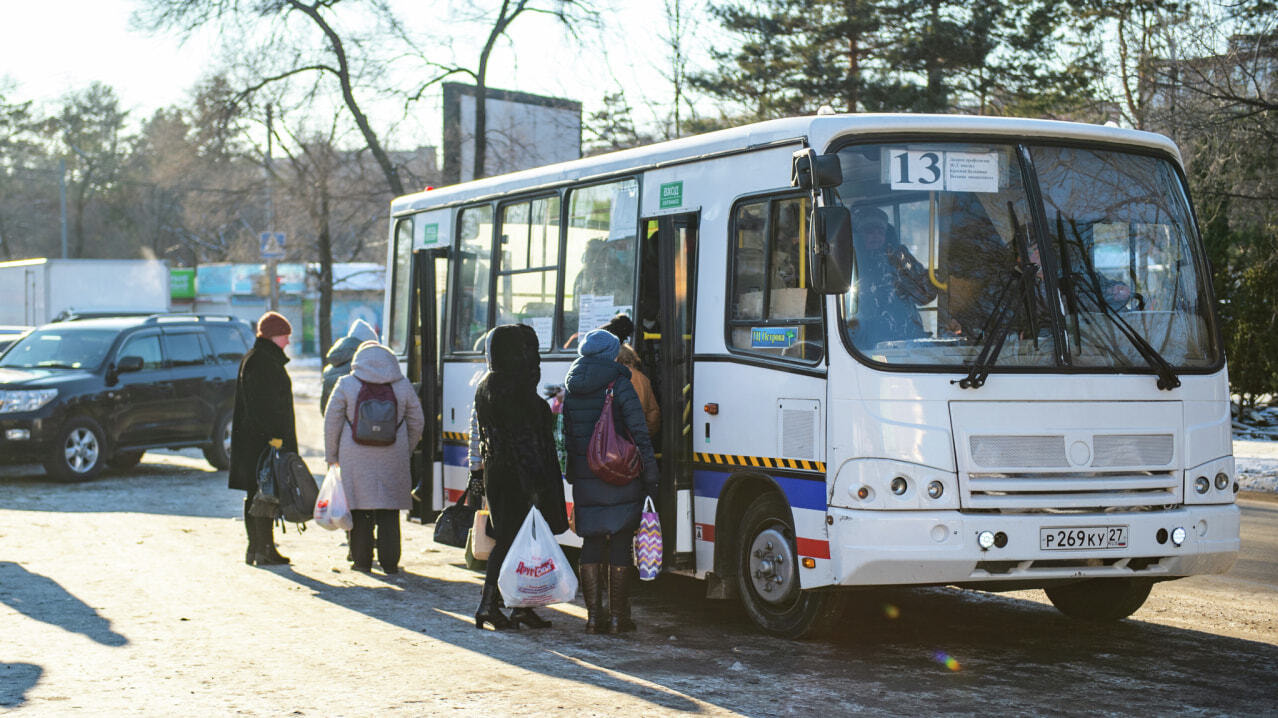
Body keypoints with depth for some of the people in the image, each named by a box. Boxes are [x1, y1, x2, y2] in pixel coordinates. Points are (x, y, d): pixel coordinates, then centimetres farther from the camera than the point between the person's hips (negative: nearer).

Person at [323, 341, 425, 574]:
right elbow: (417, 422, 11)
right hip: (393, 459, 1)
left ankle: (362, 559, 9)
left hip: (355, 458, -1)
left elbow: (332, 423, 1)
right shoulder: (402, 385, 4)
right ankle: (389, 562, 5)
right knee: (389, 512, 7)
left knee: (360, 511, 7)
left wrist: (331, 455, 11)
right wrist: (405, 452, 23)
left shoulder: (346, 385, -2)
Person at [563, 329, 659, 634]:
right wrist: (650, 480, -7)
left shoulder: (570, 390, 7)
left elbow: (565, 438, 12)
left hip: (585, 481, 4)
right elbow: (640, 436, -11)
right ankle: (618, 617, 6)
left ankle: (594, 616, 9)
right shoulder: (619, 385, -8)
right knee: (620, 545, 3)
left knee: (592, 544, 10)